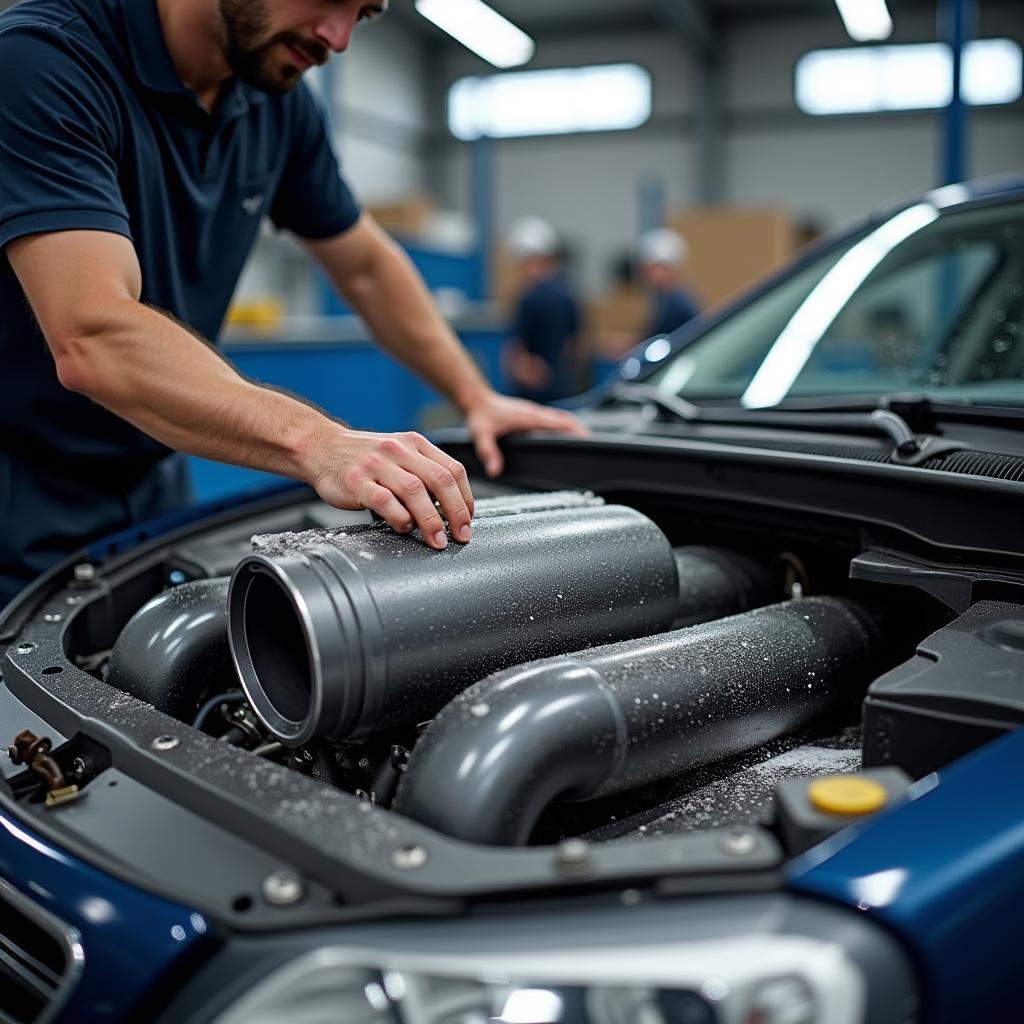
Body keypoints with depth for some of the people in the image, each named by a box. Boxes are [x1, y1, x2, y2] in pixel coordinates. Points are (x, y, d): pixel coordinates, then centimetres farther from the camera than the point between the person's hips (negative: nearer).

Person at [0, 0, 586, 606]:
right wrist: (320, 444, -46)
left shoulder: (278, 101, 0)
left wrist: (478, 398, 5)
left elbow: (365, 266, 13)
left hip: (152, 492, 7)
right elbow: (93, 339, -36)